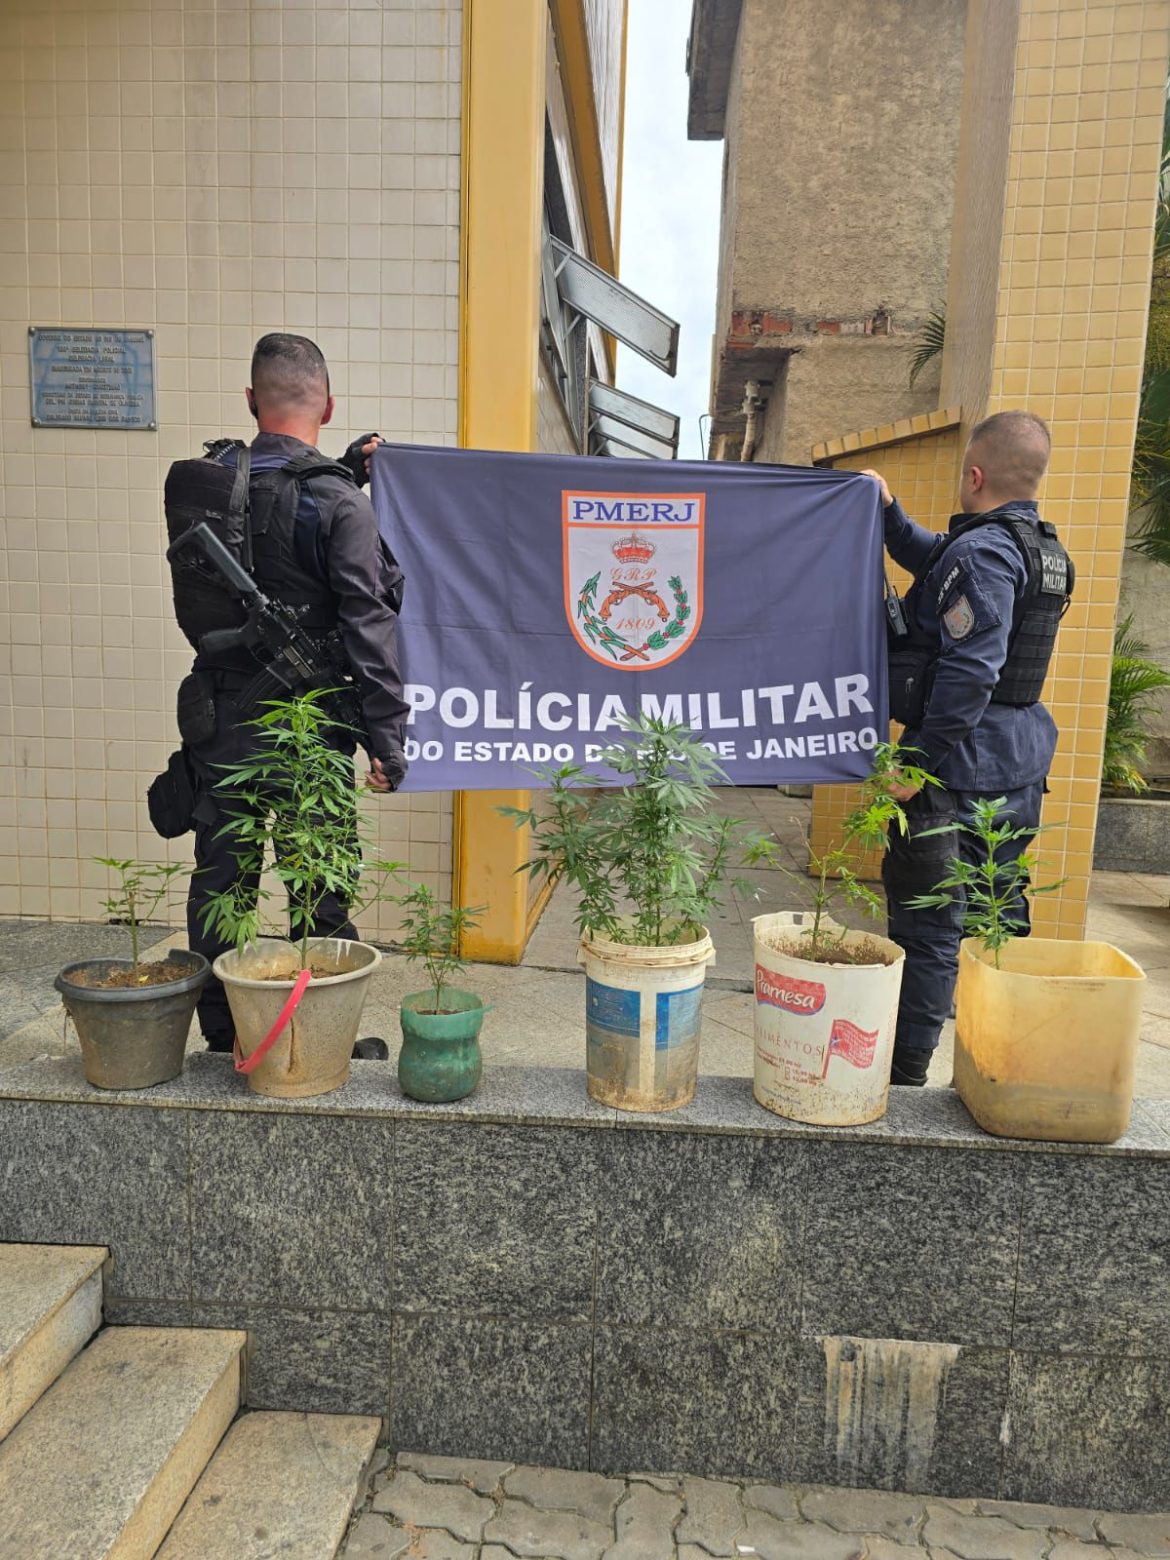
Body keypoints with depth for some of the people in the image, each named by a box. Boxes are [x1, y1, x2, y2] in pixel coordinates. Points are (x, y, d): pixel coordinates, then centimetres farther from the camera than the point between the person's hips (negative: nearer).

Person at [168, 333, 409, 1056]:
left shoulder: (202, 481, 2)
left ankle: (221, 1032, 29)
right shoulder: (341, 506, -12)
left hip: (219, 718, 5)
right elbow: (368, 625, -15)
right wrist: (387, 738, -13)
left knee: (218, 879, 15)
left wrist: (346, 467, 16)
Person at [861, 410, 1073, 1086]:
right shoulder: (1043, 546, 13)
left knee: (928, 927, -2)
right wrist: (889, 511, 20)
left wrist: (917, 759, -21)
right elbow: (932, 559, 28)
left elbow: (970, 672, -25)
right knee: (1000, 914, 20)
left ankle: (904, 1074, 8)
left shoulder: (983, 552, -17)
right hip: (1024, 760, 10)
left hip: (963, 766, -10)